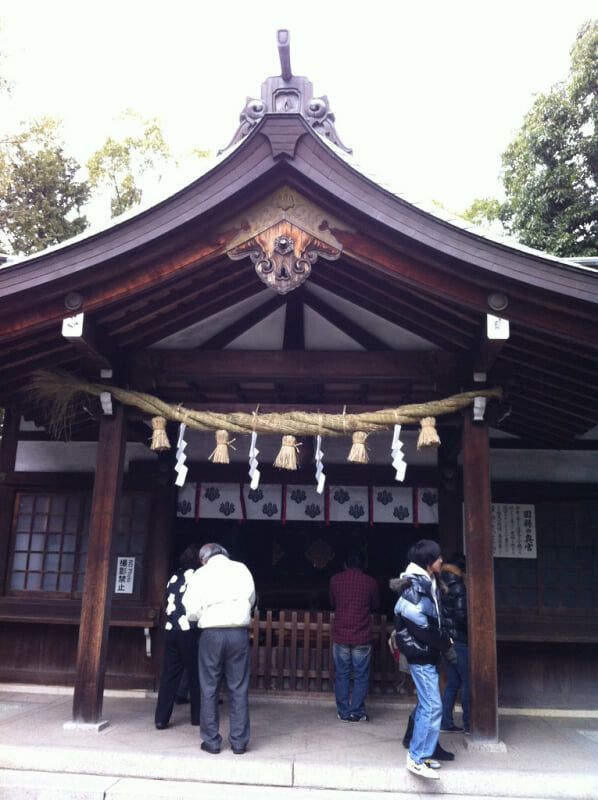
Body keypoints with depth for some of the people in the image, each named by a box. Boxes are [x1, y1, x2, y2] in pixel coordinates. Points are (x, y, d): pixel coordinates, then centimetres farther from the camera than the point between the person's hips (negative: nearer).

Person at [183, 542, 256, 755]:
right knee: (238, 689, 8)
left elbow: (192, 612, -4)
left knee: (209, 689, 10)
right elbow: (251, 600, 12)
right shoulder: (241, 569, 4)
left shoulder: (200, 574, 1)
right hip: (239, 632, 1)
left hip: (212, 634, -1)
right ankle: (239, 742, 12)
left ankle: (211, 741, 14)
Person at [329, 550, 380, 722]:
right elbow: (376, 606, 10)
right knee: (361, 676, 9)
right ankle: (357, 712, 10)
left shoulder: (335, 579, -1)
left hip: (340, 636, 1)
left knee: (342, 675, 10)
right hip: (362, 637, -1)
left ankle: (344, 713, 14)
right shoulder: (370, 582, -4)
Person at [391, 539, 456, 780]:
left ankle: (421, 754, 26)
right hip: (421, 655, -10)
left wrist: (445, 638, 3)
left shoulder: (427, 584, 10)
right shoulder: (415, 587, -21)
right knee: (432, 706, -7)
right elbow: (421, 626, -22)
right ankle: (417, 758, 3)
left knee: (427, 704, 16)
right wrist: (446, 645, -11)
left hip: (428, 654, 10)